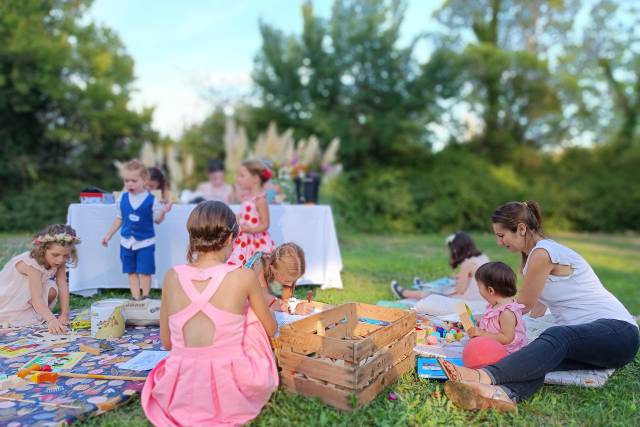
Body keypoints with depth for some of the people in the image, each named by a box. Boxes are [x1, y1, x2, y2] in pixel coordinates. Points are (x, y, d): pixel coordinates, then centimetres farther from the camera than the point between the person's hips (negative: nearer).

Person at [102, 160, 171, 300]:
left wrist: (163, 211, -24)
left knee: (145, 272, 0)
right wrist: (108, 235, 14)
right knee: (131, 272, 9)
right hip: (127, 242, 4)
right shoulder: (123, 198, 1)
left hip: (145, 242, -4)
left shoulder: (151, 199, -10)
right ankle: (136, 298, 17)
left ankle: (145, 298, 15)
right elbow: (119, 219, 12)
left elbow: (157, 220, -5)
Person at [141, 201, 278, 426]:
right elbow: (271, 329, 5)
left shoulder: (172, 276, -4)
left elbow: (166, 342, 8)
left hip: (179, 396, 4)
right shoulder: (244, 277, -12)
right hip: (233, 395, -3)